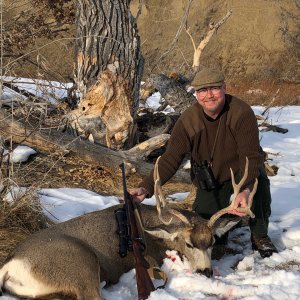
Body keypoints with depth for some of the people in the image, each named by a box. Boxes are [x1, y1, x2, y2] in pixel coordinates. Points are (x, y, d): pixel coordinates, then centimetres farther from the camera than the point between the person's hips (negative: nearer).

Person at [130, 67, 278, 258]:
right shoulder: (188, 120, -17)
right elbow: (170, 159, -19)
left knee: (259, 181, -37)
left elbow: (250, 155, -33)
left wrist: (246, 191, -52)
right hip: (210, 179, 3)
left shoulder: (242, 113, -25)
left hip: (241, 170, -2)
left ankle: (260, 236, -10)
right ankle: (229, 214, 28)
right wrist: (146, 188, -35)